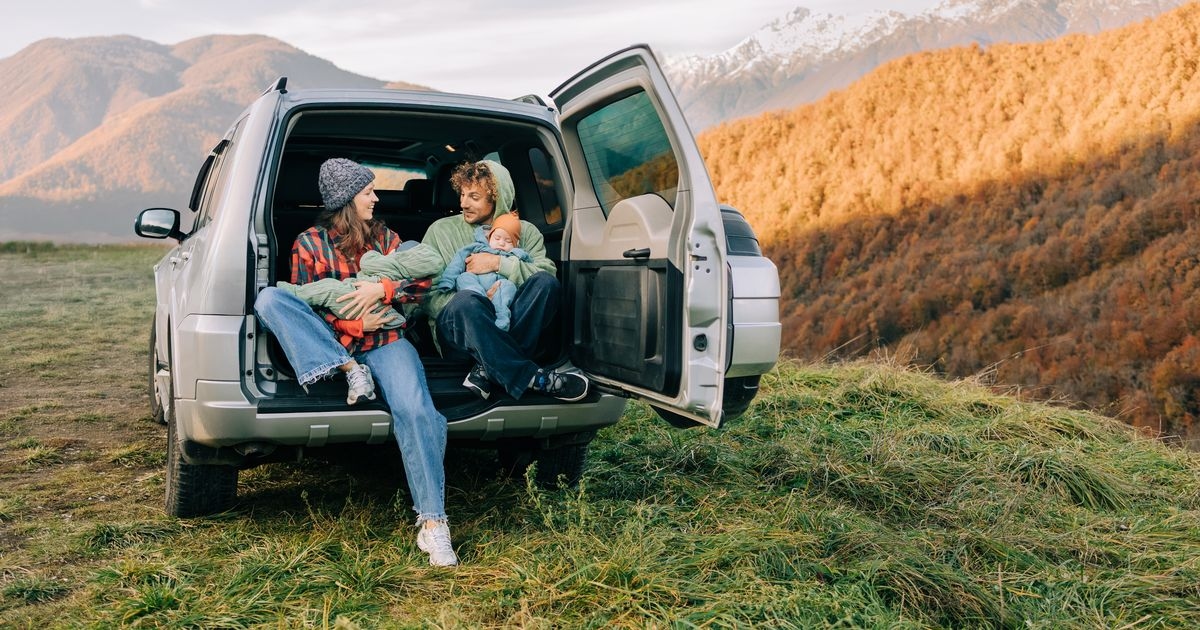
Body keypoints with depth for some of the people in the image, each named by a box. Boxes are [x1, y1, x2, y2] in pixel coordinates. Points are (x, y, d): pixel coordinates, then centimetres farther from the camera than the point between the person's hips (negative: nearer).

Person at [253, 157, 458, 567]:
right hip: (330, 347, 0)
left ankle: (432, 523, -26)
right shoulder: (309, 243, 7)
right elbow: (303, 304, 1)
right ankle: (349, 372, -26)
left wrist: (381, 289, -13)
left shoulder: (385, 237, 15)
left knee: (416, 410, -29)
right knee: (268, 299, -23)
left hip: (385, 341, 0)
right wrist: (354, 325, -15)